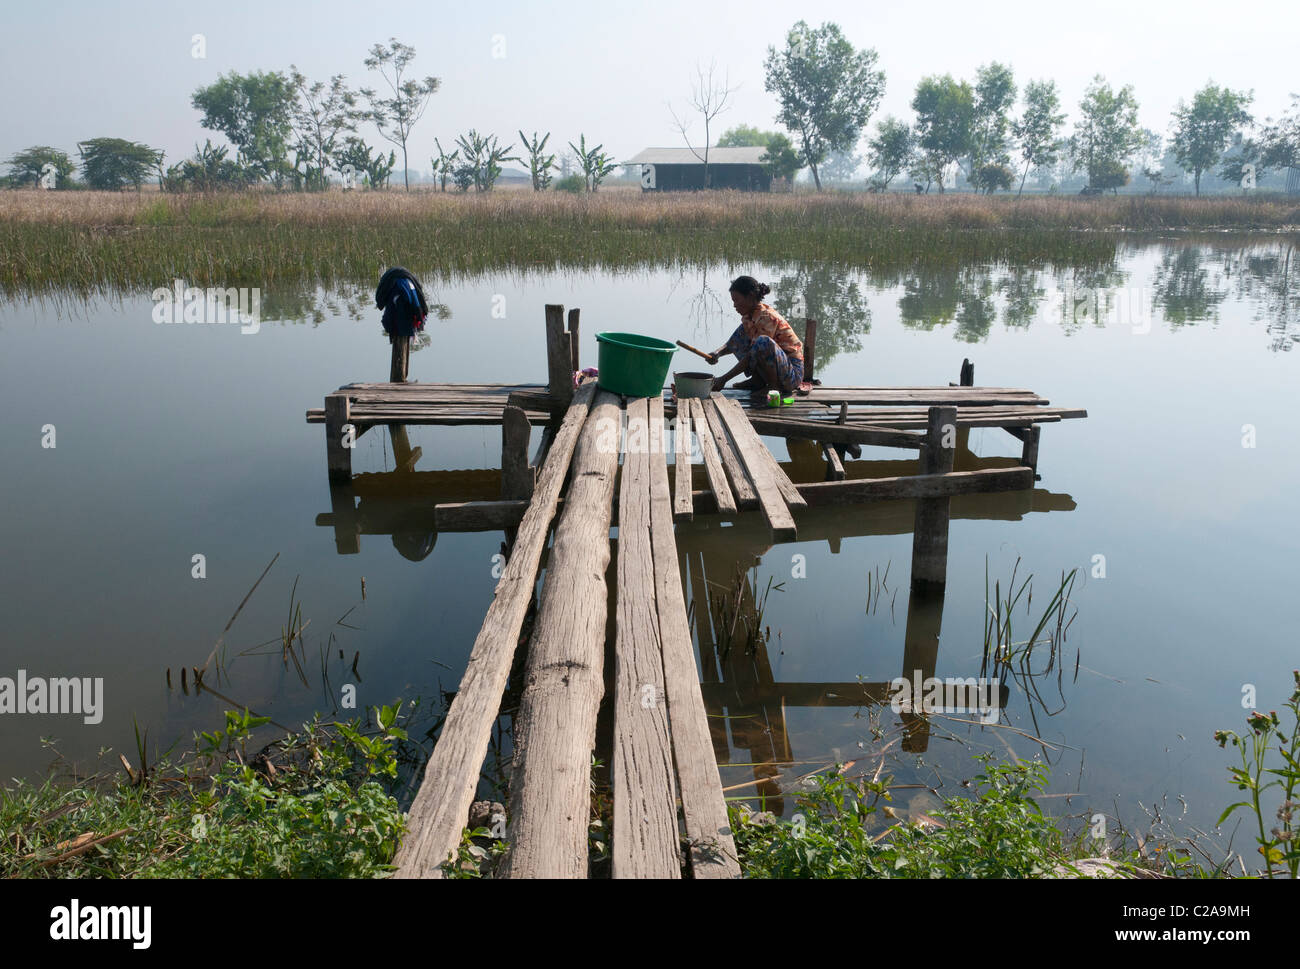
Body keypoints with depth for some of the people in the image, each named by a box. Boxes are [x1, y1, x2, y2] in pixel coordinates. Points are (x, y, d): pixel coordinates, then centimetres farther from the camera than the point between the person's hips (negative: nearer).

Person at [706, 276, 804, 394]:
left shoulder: (767, 317, -21)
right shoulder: (749, 316, 5)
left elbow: (752, 356, -24)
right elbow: (732, 344, 13)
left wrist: (724, 379, -22)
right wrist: (717, 353, -10)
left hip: (793, 372, -9)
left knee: (763, 342, -35)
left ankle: (774, 386, -15)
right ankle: (757, 381, 5)